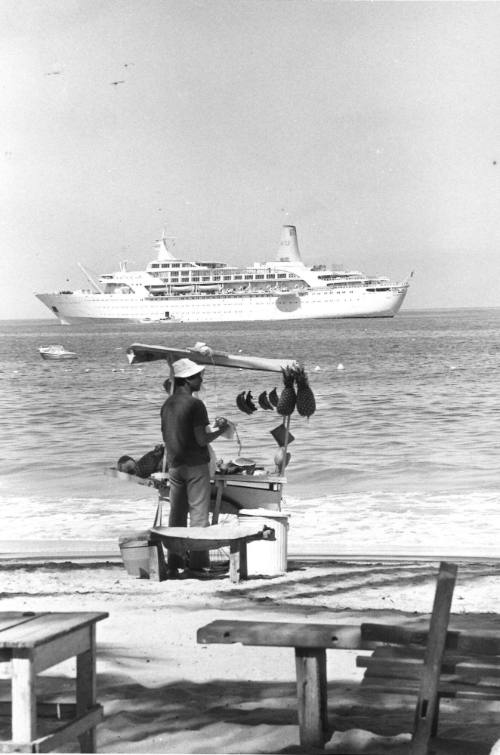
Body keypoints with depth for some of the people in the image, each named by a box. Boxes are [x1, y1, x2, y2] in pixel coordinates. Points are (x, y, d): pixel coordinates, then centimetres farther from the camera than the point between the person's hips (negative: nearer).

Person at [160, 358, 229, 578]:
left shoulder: (167, 404, 10)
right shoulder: (194, 404, -14)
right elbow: (201, 439, -17)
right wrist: (220, 430, 1)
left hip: (175, 466, 7)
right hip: (195, 465, -7)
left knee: (176, 516, 11)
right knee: (198, 515, -3)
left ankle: (173, 566, 12)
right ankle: (197, 564, -4)